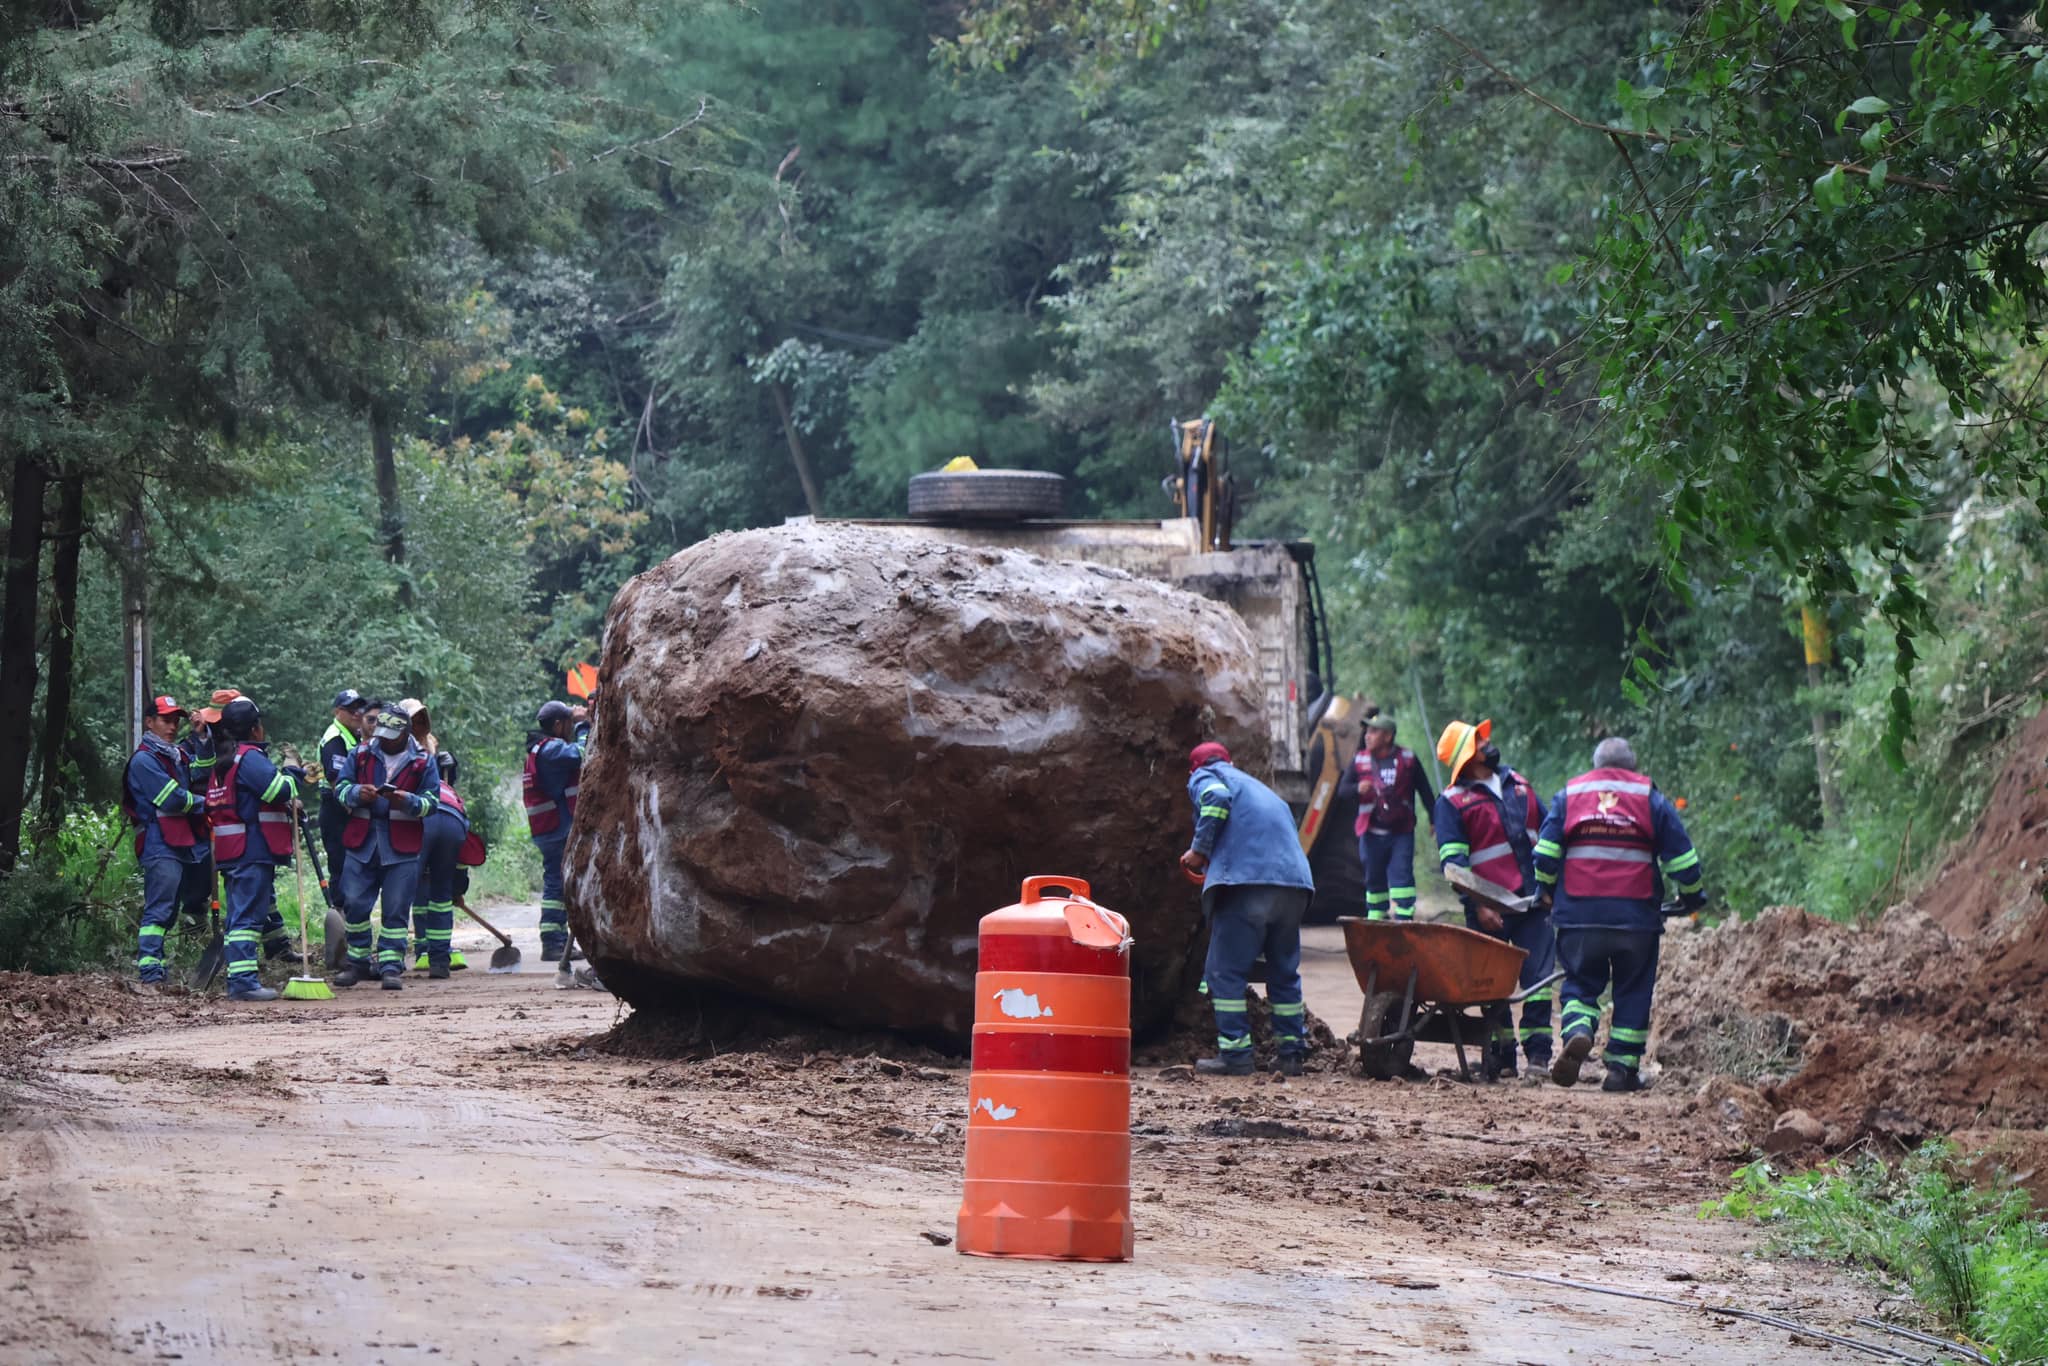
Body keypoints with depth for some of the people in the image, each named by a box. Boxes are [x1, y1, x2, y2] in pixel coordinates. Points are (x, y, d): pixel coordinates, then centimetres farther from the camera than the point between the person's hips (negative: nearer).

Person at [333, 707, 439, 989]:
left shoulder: (423, 762, 4)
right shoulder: (361, 754, 8)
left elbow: (432, 802, 0)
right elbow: (340, 788, 8)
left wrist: (408, 802, -19)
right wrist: (357, 794, -14)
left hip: (402, 848, -2)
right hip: (361, 842, 2)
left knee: (396, 910, -2)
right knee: (355, 904, 2)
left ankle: (390, 967, 1)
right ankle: (357, 962, 15)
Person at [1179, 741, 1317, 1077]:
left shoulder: (1204, 777, 13)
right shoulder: (1259, 787, 34)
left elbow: (1216, 799, -9)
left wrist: (1199, 850, -3)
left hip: (1246, 878, -6)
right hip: (1294, 882, 7)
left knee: (1225, 970, -1)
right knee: (1285, 971, 16)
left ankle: (1234, 1053, -7)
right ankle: (1292, 1052, 15)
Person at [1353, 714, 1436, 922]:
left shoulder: (1407, 759, 0)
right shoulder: (1360, 760, 3)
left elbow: (1425, 791, 8)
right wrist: (1357, 789, -18)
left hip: (1401, 832, -2)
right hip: (1372, 833, 2)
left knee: (1402, 878, -10)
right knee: (1374, 881, 8)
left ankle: (1405, 919, -10)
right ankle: (1375, 919, 19)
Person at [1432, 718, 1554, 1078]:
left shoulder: (1517, 784, 15)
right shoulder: (1452, 801, -3)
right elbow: (1452, 860, -9)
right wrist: (1477, 906, -17)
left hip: (1534, 901, 4)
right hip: (1491, 910, -4)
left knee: (1538, 976, -2)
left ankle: (1538, 1052, 2)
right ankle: (1501, 1056, 12)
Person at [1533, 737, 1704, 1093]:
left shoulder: (1568, 796, 9)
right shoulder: (1651, 799, 7)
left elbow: (1545, 851, 4)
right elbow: (1680, 856, 6)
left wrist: (1547, 890, 20)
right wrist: (1691, 895, 22)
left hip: (1579, 914, 1)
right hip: (1636, 916, -1)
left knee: (1581, 983, 10)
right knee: (1633, 990, 9)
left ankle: (1577, 1031, -20)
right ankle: (1622, 1066, 7)